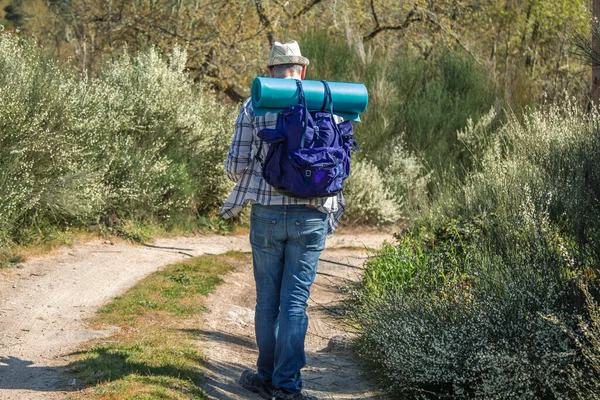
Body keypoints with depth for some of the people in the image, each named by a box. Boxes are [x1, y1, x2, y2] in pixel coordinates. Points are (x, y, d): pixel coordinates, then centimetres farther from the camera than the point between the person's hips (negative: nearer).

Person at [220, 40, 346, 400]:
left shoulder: (254, 106, -2)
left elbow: (237, 164, -1)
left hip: (267, 213, 0)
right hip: (311, 217, 0)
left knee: (267, 299, 12)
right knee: (295, 301, 4)